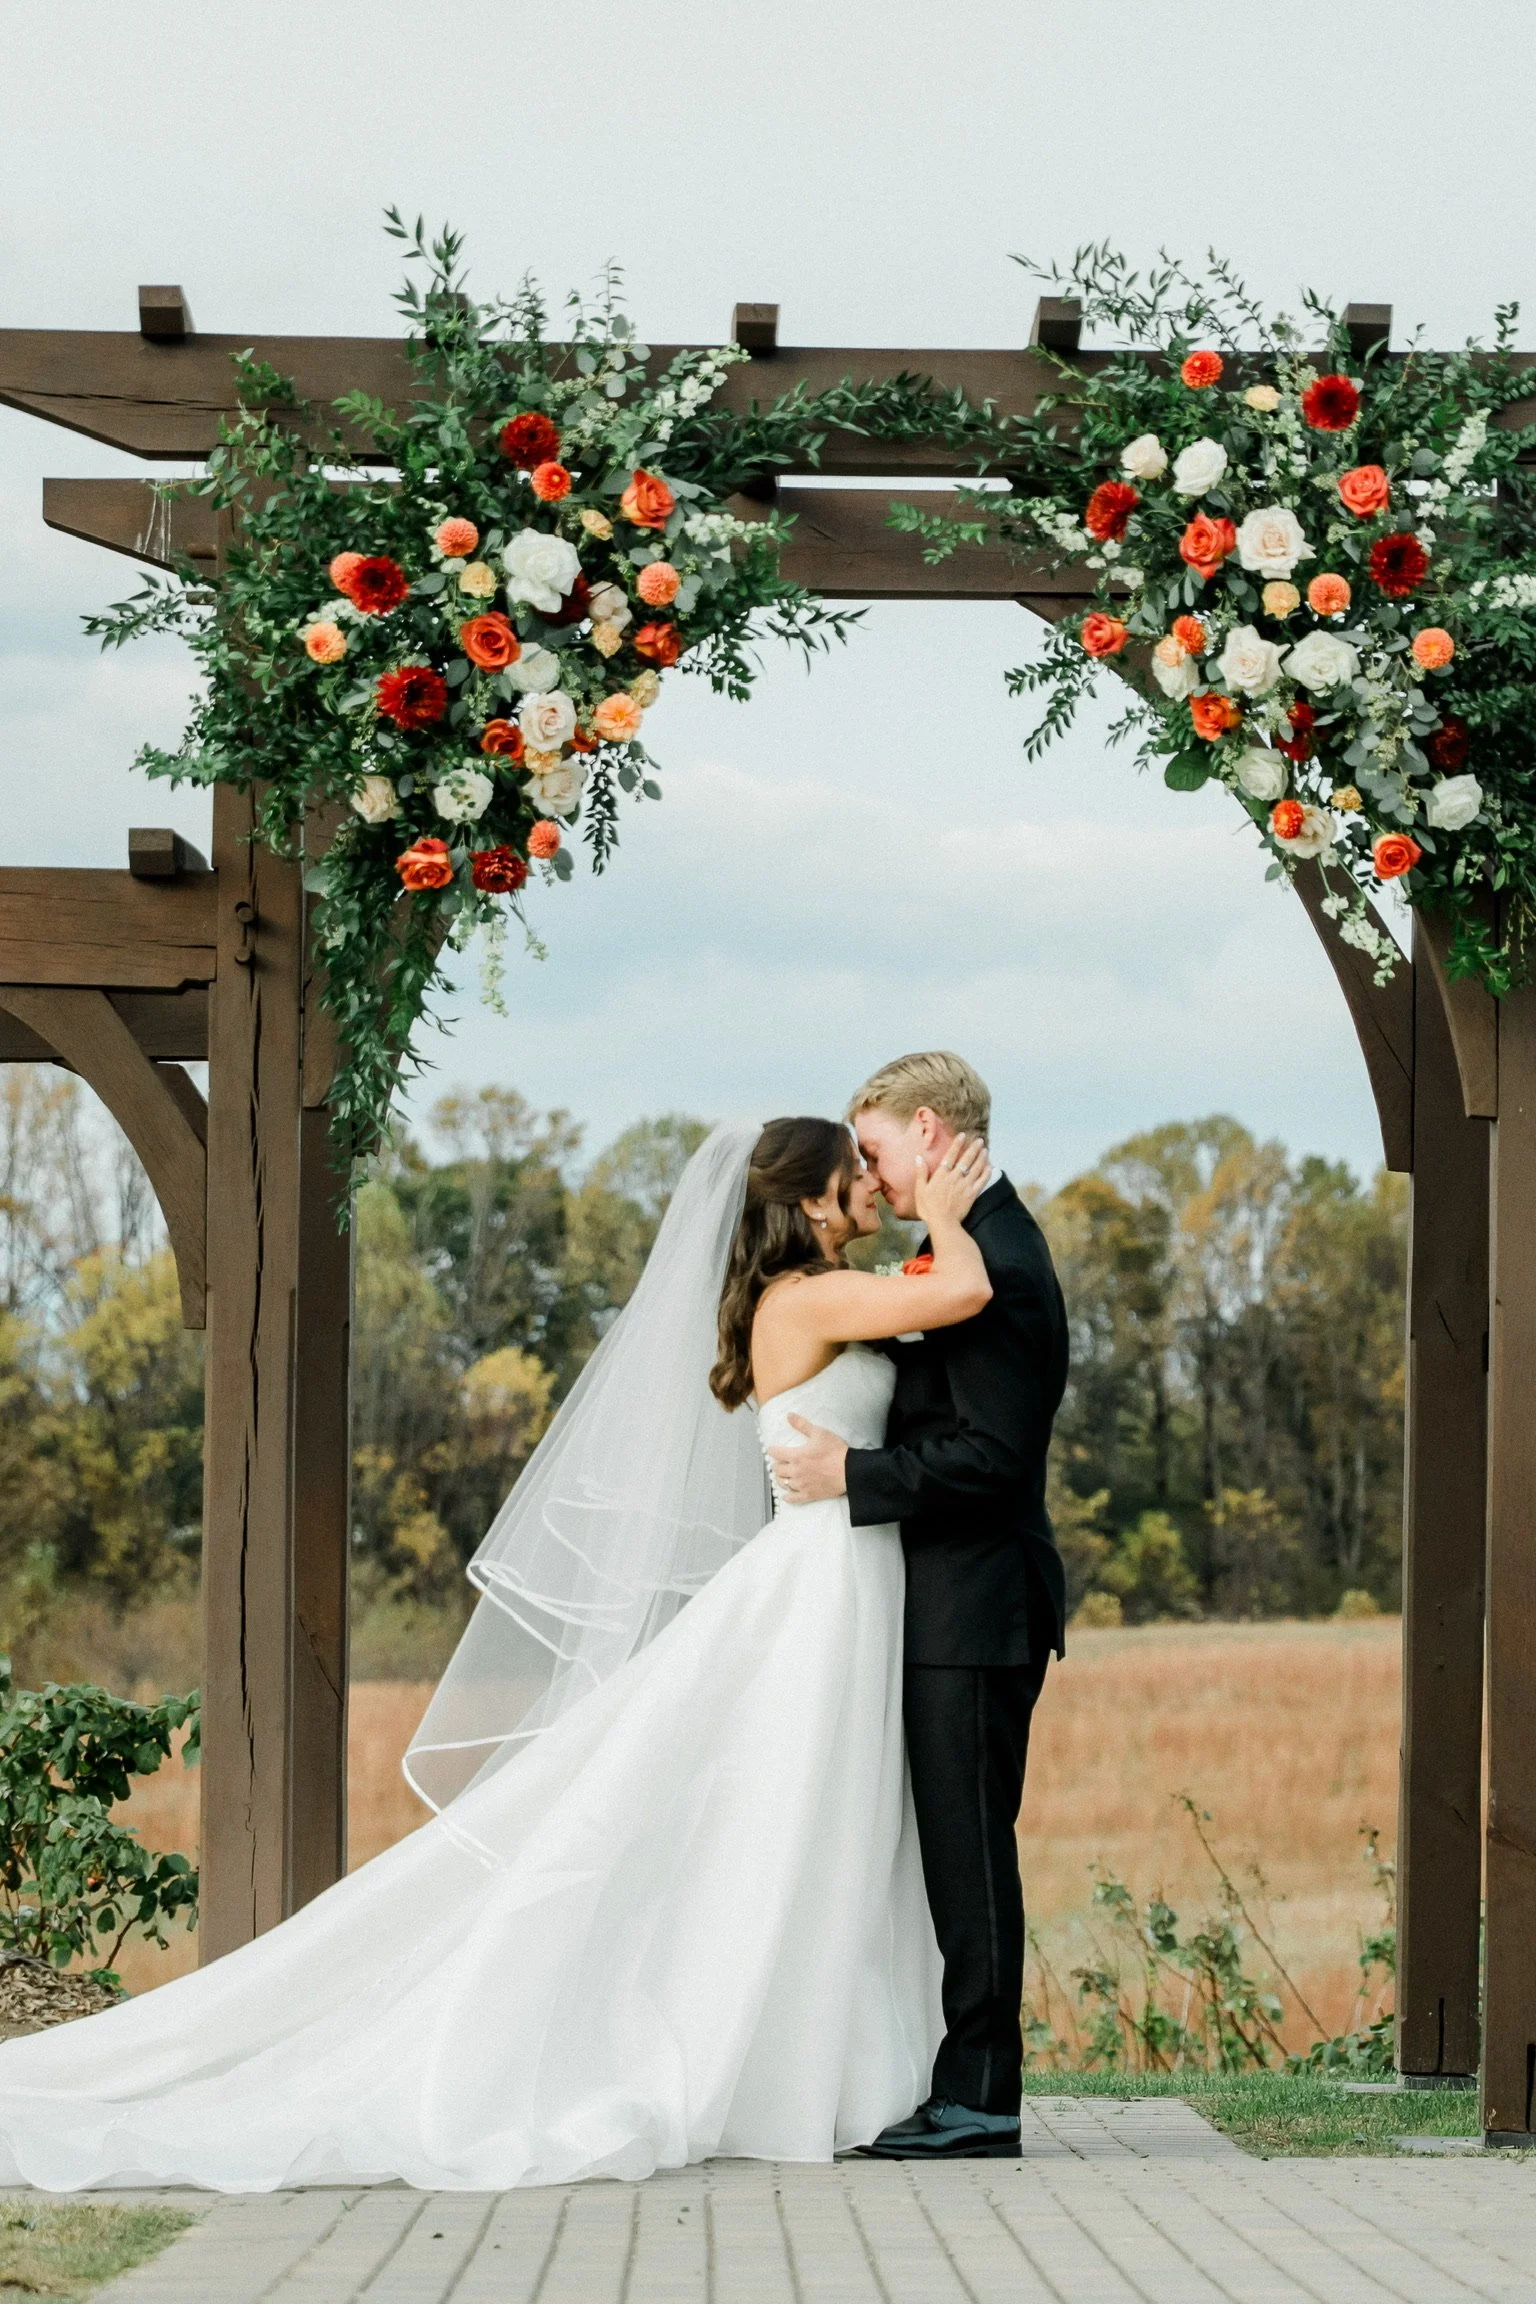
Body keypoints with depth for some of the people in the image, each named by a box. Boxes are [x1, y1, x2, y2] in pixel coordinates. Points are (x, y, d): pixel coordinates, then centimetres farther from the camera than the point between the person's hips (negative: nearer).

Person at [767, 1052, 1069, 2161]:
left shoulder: (991, 1264, -17)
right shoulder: (990, 1244, 16)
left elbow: (993, 1453, -22)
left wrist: (854, 1475, -18)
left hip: (976, 1609, -10)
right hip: (961, 1602, 10)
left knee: (970, 1846, -6)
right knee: (958, 1849, 12)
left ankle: (980, 2099, -2)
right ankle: (969, 2085, 16)